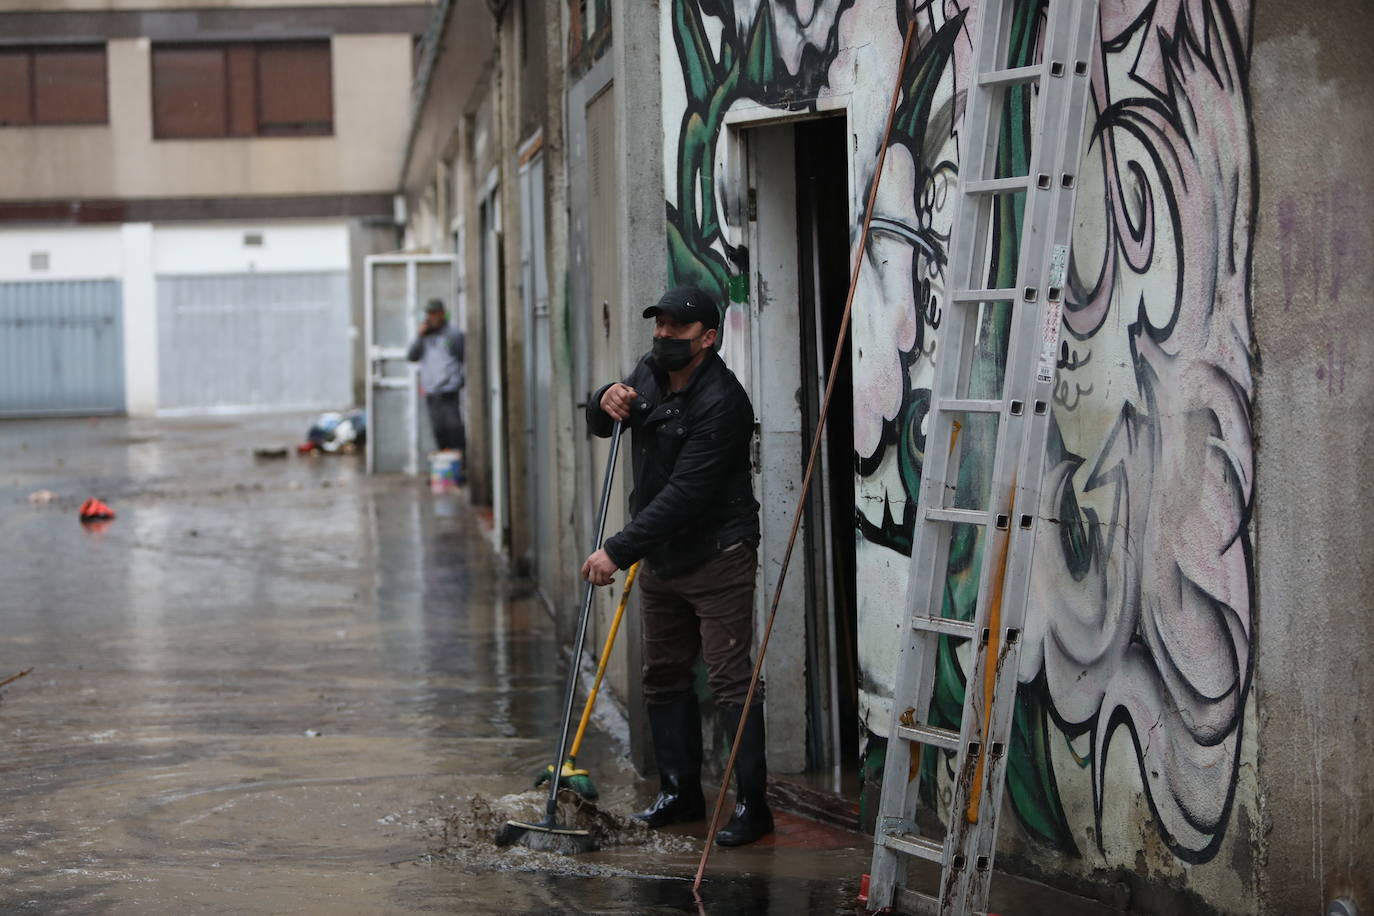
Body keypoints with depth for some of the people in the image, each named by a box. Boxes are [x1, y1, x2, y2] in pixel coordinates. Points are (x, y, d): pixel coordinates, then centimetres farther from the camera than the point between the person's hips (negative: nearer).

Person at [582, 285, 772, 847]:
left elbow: (684, 495, -27)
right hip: (659, 559, 9)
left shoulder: (722, 401, -22)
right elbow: (599, 423, 20)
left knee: (730, 680, -9)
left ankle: (752, 804, -6)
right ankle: (681, 791, 24)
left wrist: (618, 551, -28)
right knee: (665, 676, 14)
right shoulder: (649, 375, 6)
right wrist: (606, 401, -6)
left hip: (716, 559, -9)